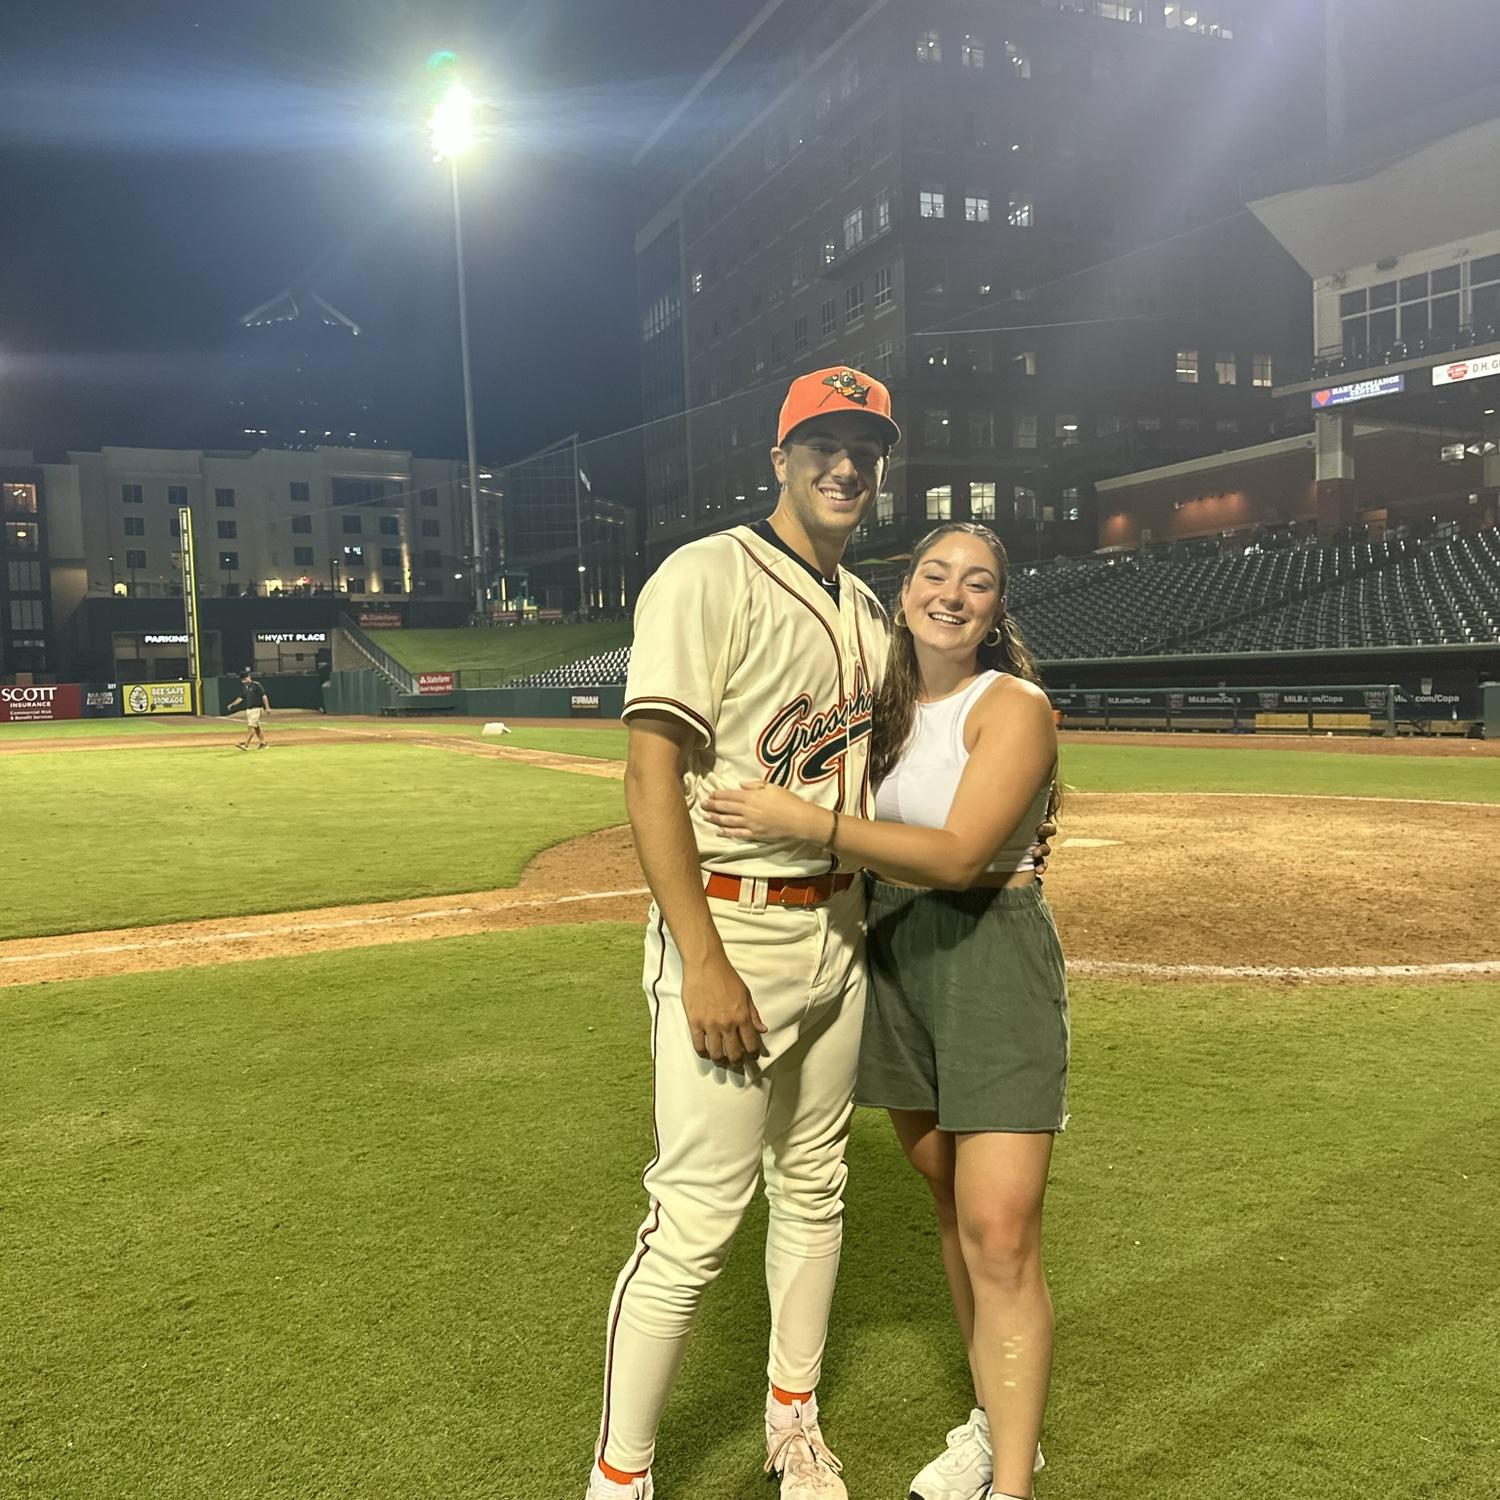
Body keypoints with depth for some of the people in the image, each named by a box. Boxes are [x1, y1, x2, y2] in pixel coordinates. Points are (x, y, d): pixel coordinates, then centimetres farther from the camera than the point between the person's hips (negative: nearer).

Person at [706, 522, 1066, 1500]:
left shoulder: (1015, 707, -13)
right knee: (953, 1206, 17)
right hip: (892, 953, 6)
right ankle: (996, 1420, 34)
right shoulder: (886, 700, 7)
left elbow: (957, 855, -24)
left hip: (994, 958, -6)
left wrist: (807, 823, -29)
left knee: (1000, 1231, -9)